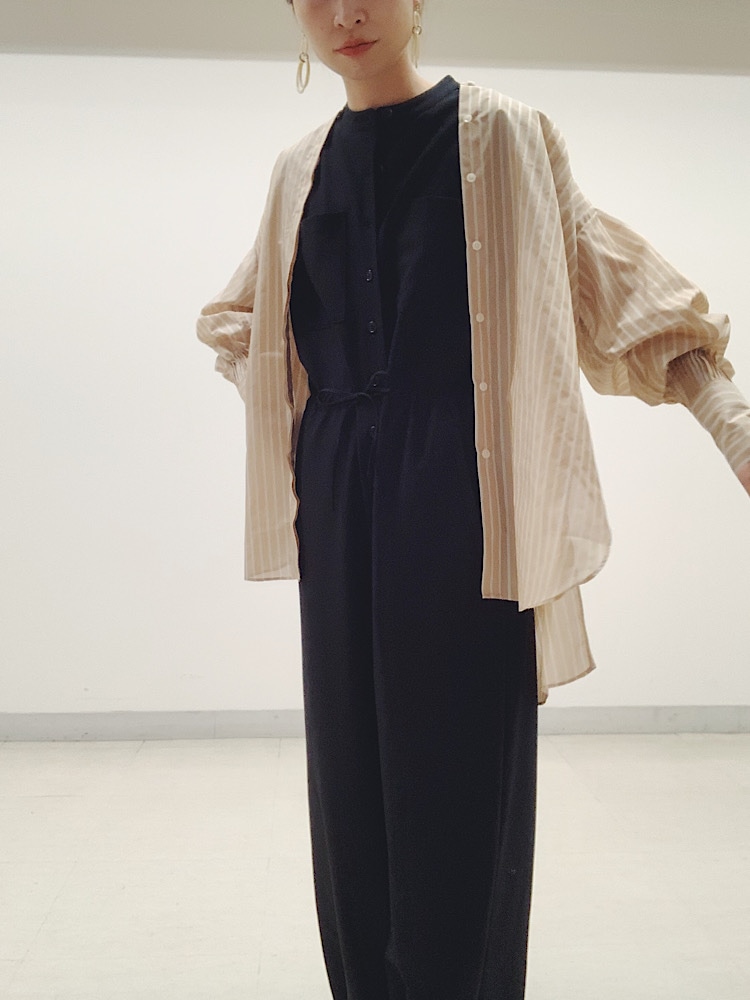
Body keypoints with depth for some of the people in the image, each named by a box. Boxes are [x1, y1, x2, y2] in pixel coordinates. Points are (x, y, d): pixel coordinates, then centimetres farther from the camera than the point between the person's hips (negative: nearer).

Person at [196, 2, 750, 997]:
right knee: (350, 766, 10)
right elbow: (237, 317, 28)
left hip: (463, 495, -4)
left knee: (461, 767, -2)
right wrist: (275, 408, 11)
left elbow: (616, 291, -1)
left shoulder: (503, 134, 3)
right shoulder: (304, 168, 15)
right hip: (340, 503, 5)